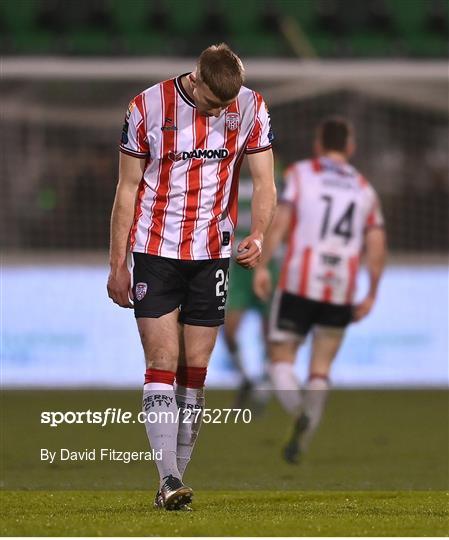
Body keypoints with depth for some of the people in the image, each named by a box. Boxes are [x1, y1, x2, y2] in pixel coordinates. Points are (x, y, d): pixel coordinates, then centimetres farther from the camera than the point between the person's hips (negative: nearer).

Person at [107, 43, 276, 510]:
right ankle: (169, 481, -16)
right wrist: (117, 264, -1)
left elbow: (263, 179, 1)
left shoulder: (250, 108, -4)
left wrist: (258, 233, -19)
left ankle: (174, 480, 11)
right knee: (162, 362, -11)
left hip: (212, 254, 3)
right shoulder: (147, 107, -9)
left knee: (195, 369, 4)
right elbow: (128, 188, -2)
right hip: (155, 250, -2)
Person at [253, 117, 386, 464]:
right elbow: (377, 247, 7)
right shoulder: (364, 189, 14)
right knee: (321, 368, 11)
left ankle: (299, 412, -22)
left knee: (281, 357, 7)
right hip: (341, 291, 3)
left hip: (298, 283, -3)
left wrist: (262, 266, -9)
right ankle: (302, 438, -8)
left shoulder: (300, 174, 5)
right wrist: (371, 296, 12)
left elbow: (281, 219, -8)